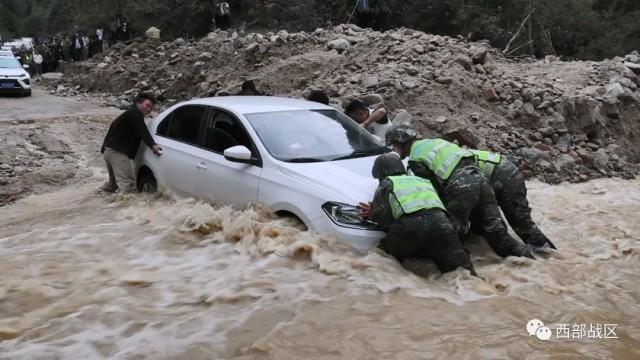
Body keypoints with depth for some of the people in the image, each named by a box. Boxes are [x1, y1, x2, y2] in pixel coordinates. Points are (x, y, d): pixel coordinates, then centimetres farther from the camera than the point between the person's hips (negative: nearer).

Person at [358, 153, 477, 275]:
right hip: (441, 222, 4)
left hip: (410, 226, -3)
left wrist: (373, 214, 37)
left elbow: (385, 222, 14)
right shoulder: (423, 181, 40)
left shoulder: (387, 184, 24)